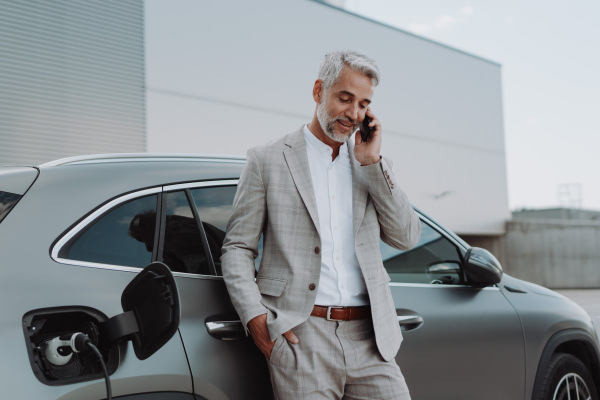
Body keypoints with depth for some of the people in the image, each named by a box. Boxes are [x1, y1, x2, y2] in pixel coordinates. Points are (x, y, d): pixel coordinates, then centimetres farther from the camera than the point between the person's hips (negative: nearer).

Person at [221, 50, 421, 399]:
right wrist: (255, 317, -9)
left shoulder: (372, 167, 16)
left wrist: (372, 162, 1)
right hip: (301, 336, -3)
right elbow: (237, 247, 5)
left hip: (369, 339, 3)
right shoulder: (268, 161, 5)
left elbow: (407, 237, 6)